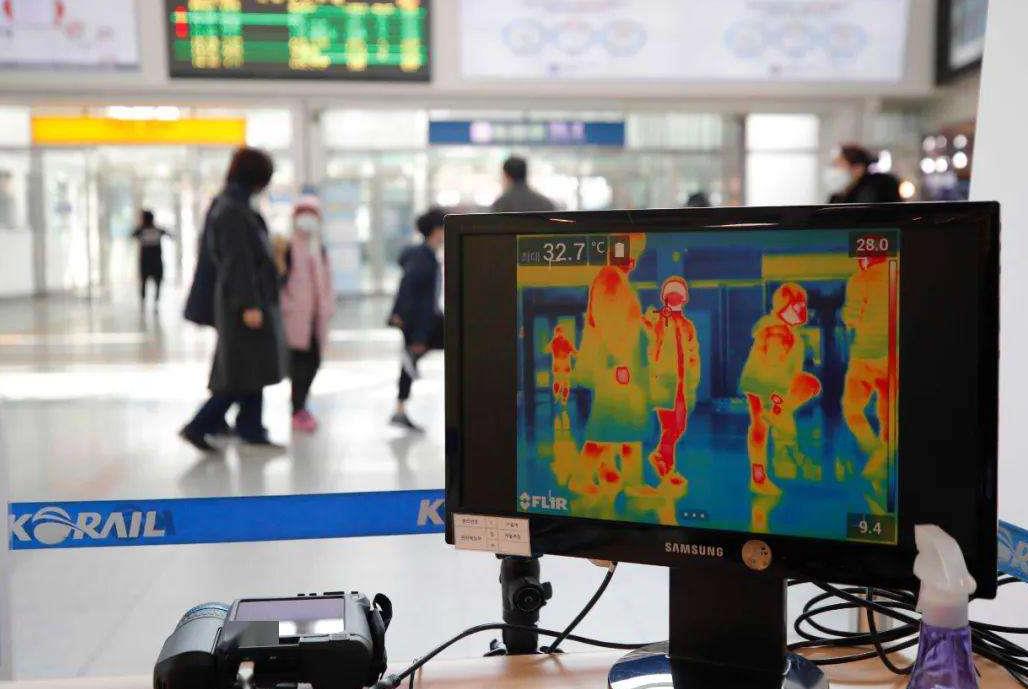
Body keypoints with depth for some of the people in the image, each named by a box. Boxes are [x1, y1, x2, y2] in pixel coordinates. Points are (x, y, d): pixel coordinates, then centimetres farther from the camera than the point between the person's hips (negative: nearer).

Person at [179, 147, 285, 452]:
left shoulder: (226, 204, 13)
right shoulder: (234, 210, -16)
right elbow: (239, 261, -21)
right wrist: (250, 304, -23)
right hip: (247, 298, -10)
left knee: (251, 370, 12)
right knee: (245, 371, -5)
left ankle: (251, 431, 17)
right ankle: (198, 426, -2)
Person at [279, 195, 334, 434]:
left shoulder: (320, 249, 16)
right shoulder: (289, 247, -6)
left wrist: (328, 307, 15)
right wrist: (286, 304, -13)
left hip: (316, 315, 7)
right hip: (296, 315, -7)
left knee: (314, 361, 10)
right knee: (300, 361, -8)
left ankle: (299, 404, 25)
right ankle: (298, 410, -2)